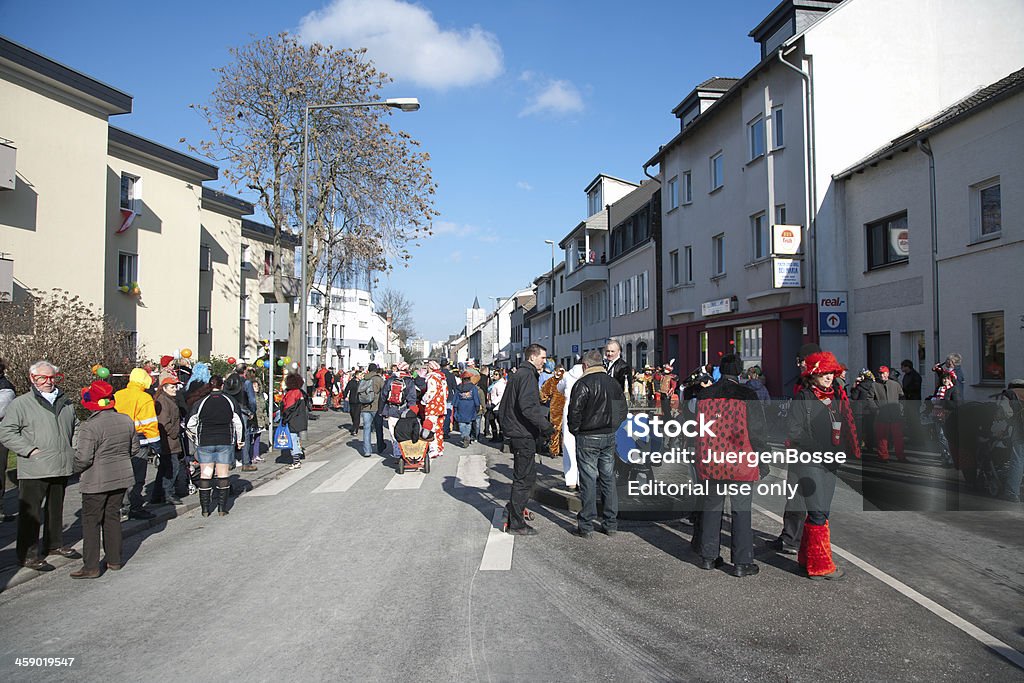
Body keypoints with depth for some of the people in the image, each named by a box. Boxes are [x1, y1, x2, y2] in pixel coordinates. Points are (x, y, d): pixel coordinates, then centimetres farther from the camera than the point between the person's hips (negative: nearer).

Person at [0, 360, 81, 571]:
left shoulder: (66, 403, 12)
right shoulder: (20, 404, -5)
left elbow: (75, 428, 25)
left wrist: (75, 448, 10)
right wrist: (30, 450, -17)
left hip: (62, 467, 6)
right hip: (34, 469, -6)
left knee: (56, 508, 18)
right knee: (30, 512, -2)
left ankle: (54, 544, 33)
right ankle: (27, 554, 7)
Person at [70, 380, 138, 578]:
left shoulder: (90, 427, -19)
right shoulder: (126, 420, 1)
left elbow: (83, 458, -19)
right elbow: (134, 449, 10)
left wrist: (76, 469, 1)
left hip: (96, 481, -6)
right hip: (121, 477, 6)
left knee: (91, 521, 4)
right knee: (113, 517, 17)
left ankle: (91, 567, 7)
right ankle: (114, 560, 23)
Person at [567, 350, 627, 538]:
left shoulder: (582, 384, -12)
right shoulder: (614, 383, 8)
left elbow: (575, 411, -14)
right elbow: (623, 410, 13)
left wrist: (575, 431, 2)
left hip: (588, 438, -6)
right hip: (610, 437, 6)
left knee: (588, 480, -1)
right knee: (609, 478, 11)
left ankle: (586, 525, 3)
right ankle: (611, 524, 17)